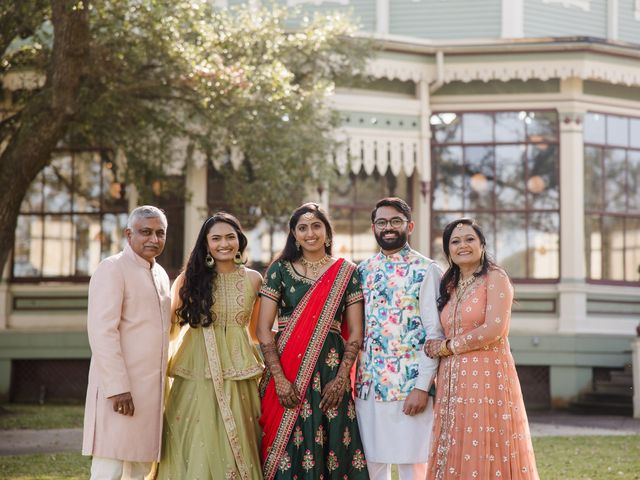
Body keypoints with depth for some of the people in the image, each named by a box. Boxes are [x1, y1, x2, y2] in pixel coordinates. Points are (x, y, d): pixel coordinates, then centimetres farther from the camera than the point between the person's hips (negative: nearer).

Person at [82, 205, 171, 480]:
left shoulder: (160, 275, 17)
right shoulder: (112, 269, -9)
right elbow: (101, 331, -17)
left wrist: (162, 381, 16)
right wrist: (118, 387, -22)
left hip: (151, 386, 8)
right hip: (119, 387, -8)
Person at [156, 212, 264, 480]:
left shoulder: (253, 279, 6)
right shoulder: (189, 279, 2)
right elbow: (171, 325, 7)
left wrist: (269, 365, 11)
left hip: (238, 373, 1)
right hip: (196, 373, -1)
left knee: (236, 446, 3)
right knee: (195, 445, 0)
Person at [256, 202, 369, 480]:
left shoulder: (346, 273, 6)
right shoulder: (280, 270, 5)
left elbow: (355, 333, 3)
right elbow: (263, 329, 0)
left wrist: (341, 379, -9)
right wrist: (280, 379, -10)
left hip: (330, 368, 0)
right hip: (286, 370, 0)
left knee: (331, 449, 1)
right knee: (286, 450, 1)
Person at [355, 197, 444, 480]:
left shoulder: (425, 270, -3)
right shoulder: (363, 272, 12)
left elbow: (435, 334, -8)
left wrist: (422, 387, -15)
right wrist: (351, 378, 6)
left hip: (410, 385, -5)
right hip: (368, 384, 5)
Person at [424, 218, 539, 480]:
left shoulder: (495, 278, -2)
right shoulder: (450, 286, 18)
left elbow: (494, 329, -14)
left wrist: (448, 347, -7)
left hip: (488, 376, -6)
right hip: (454, 381, 6)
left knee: (487, 455, -7)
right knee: (457, 456, 4)